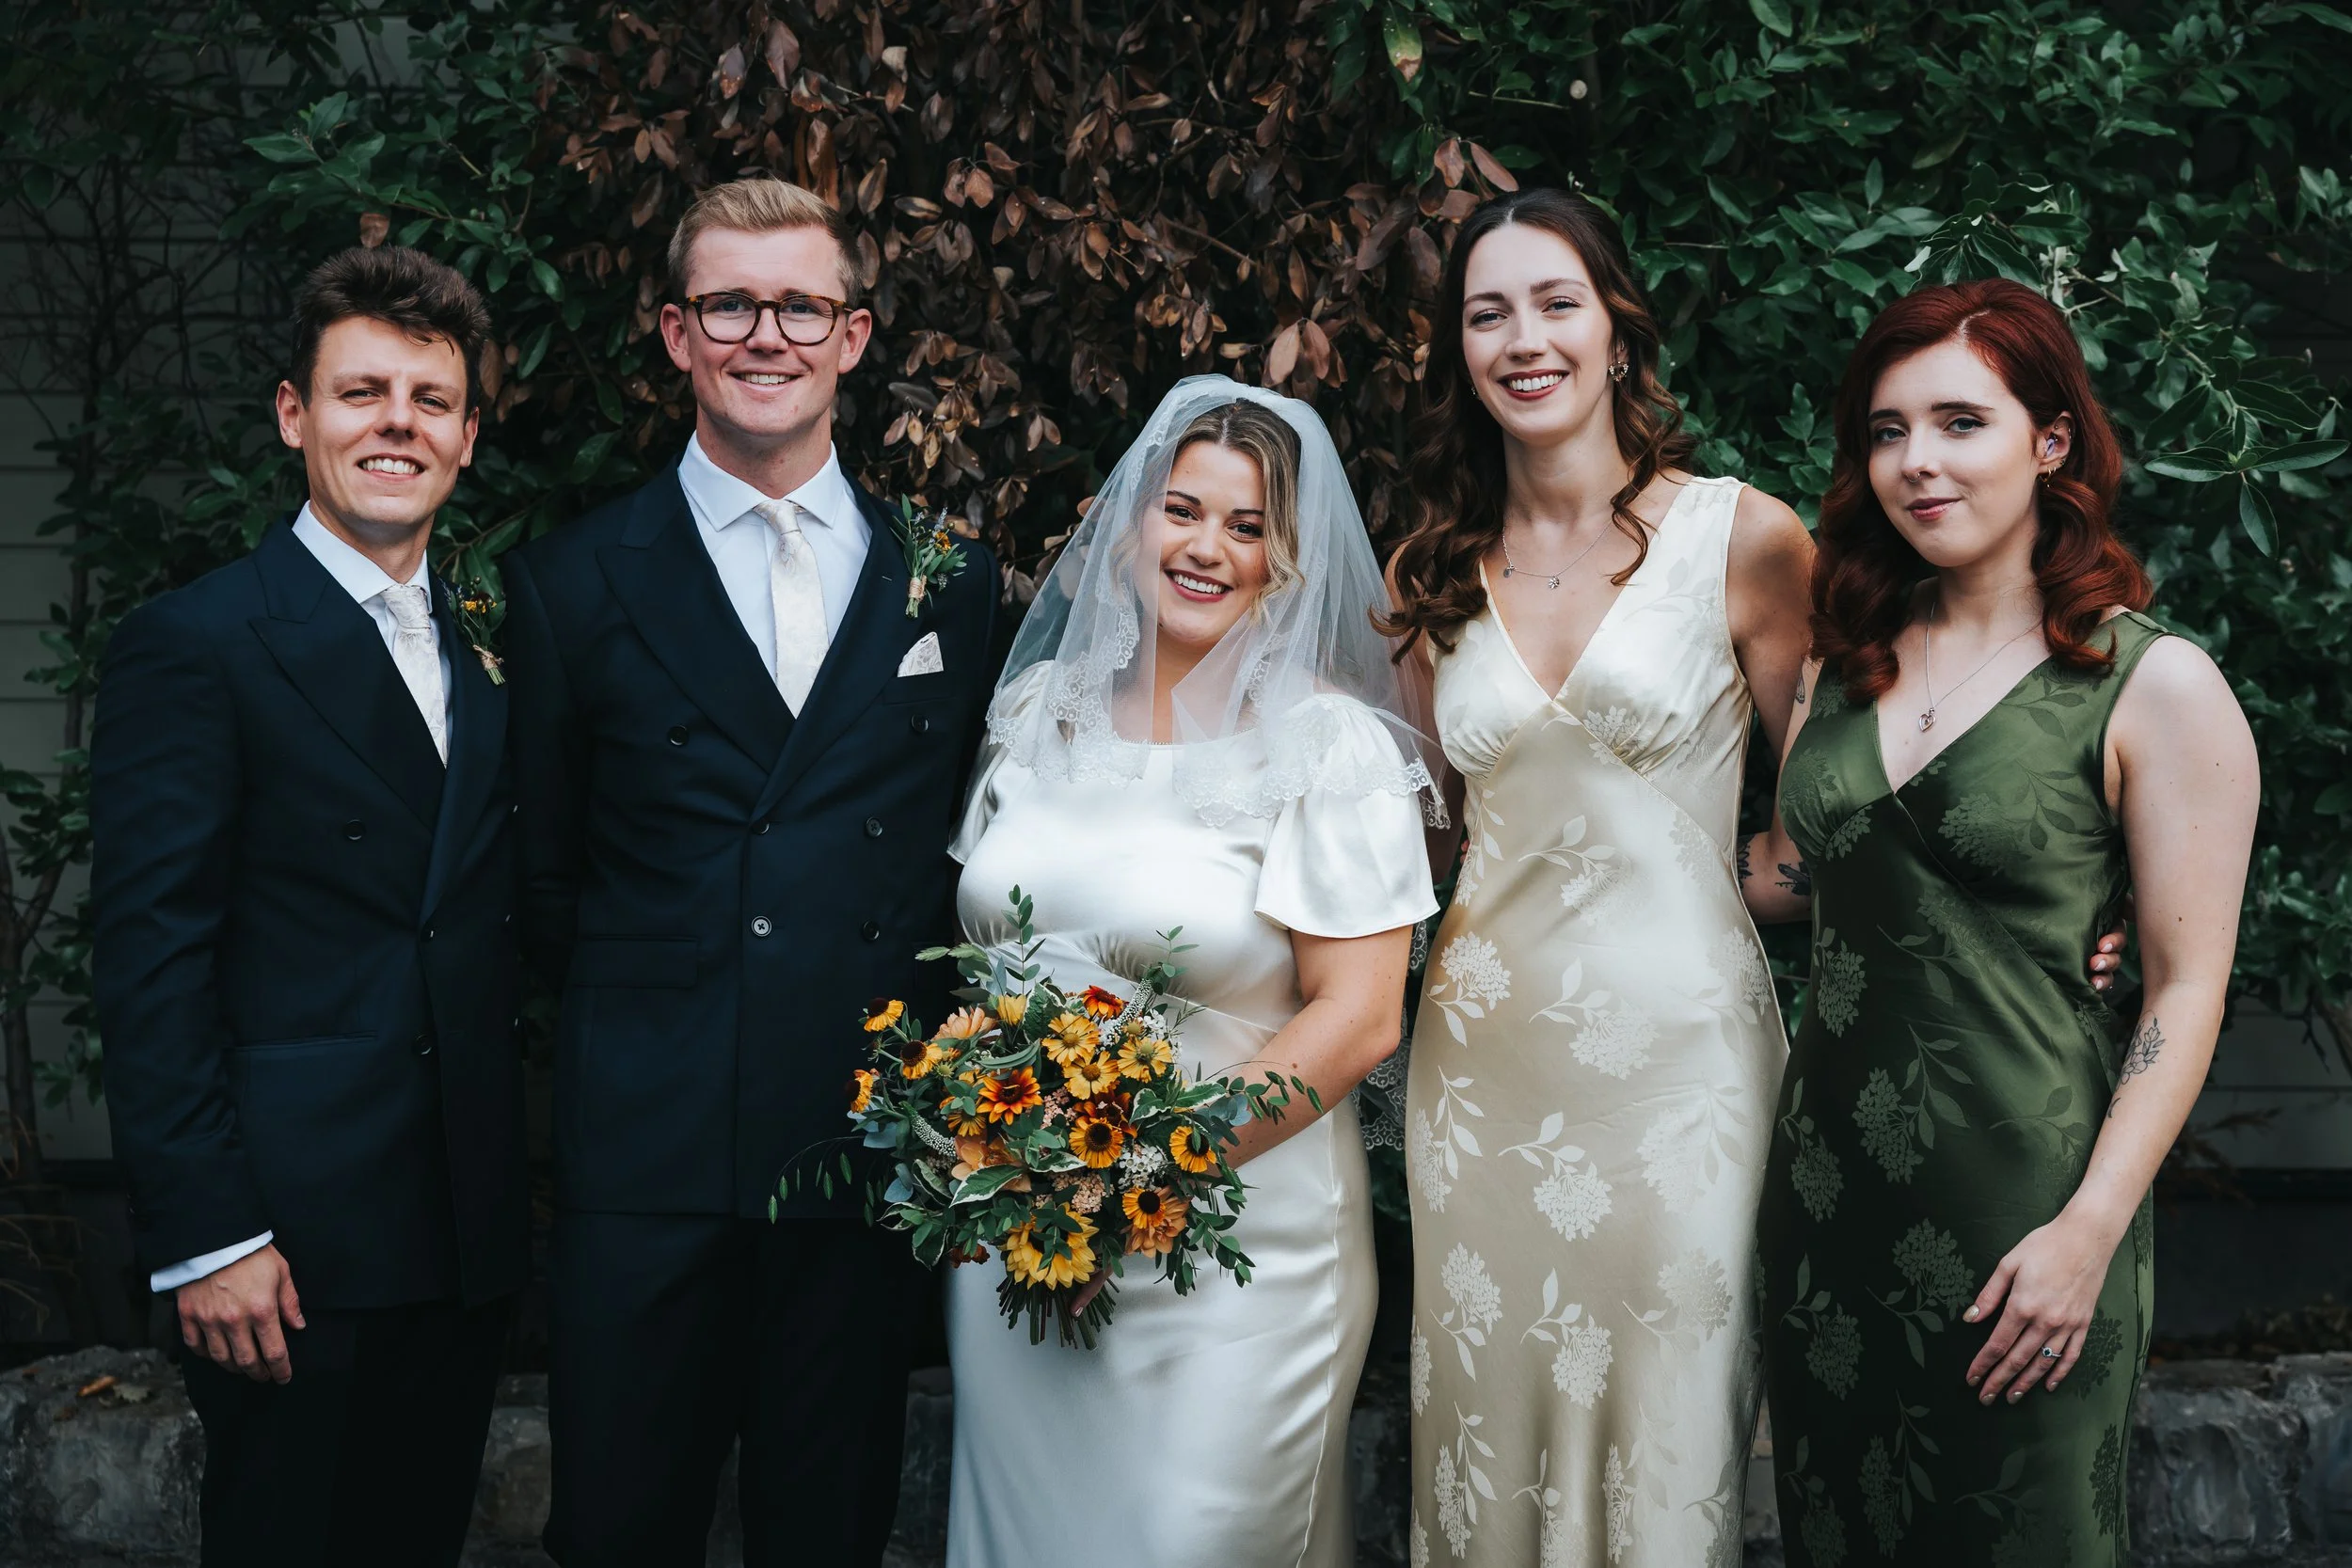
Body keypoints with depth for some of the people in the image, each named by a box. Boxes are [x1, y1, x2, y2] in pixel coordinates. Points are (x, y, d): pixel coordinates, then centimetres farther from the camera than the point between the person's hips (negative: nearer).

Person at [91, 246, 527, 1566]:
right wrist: (204, 1236, -16)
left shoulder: (493, 649, 12)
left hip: (472, 1237, 6)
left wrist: (524, 1180, 7)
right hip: (292, 1243, -6)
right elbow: (151, 961, -12)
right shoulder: (193, 646, -8)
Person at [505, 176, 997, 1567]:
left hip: (877, 1143, 2)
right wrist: (638, 1006, 3)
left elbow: (964, 849, 11)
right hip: (650, 1151, -1)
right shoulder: (577, 583, 2)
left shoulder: (952, 581, 8)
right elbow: (545, 876, 7)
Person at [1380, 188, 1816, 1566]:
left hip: (1679, 1046, -3)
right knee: (1490, 1427, 11)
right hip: (1486, 1045, 3)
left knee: (1666, 1429, 6)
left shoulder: (1744, 538, -5)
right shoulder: (1433, 571, 7)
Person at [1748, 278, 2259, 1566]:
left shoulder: (2155, 687, -8)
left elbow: (2186, 990, -11)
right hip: (1829, 1177, 5)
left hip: (2020, 1190, -5)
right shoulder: (1850, 660, 8)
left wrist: (2089, 1232, -16)